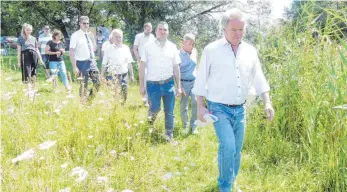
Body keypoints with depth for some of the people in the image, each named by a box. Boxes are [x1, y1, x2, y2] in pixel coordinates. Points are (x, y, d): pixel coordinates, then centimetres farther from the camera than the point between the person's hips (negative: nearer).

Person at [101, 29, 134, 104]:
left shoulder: (126, 48, 5)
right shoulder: (109, 49, -1)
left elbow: (129, 63, 10)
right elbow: (104, 64, 2)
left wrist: (132, 75, 9)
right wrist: (102, 76, 0)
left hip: (123, 75, 2)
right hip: (112, 75, -2)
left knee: (124, 94, 5)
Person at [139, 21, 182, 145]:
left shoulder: (172, 47, 4)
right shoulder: (148, 46, -2)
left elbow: (176, 67, 8)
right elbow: (142, 66, 0)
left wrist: (178, 86, 7)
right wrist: (142, 85, -2)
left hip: (169, 83, 2)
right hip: (153, 83, -2)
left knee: (170, 112, 5)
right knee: (155, 108, -1)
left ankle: (169, 136, 21)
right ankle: (151, 117, 36)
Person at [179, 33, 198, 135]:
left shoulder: (194, 52, 4)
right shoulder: (178, 54, -9)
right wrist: (179, 86, -10)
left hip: (195, 82, 3)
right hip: (184, 83, -3)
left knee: (196, 103, -11)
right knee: (184, 106, 7)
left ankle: (193, 126, 3)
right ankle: (185, 126, 23)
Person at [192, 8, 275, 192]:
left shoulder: (250, 51, 4)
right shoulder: (211, 50, -8)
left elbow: (259, 78, 7)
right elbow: (201, 80, -4)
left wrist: (267, 102, -3)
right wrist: (200, 106, -6)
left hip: (240, 109, 5)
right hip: (219, 108, -4)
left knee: (236, 150, 13)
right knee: (228, 147, -17)